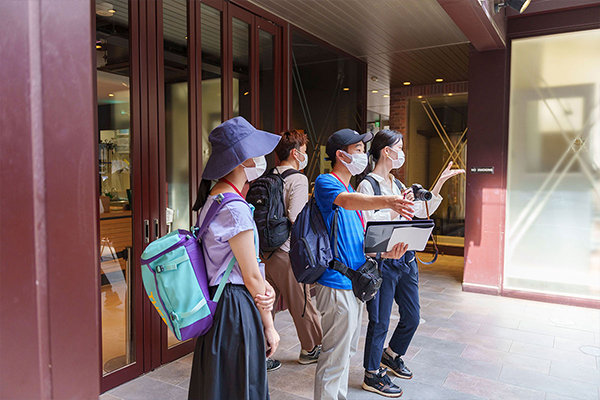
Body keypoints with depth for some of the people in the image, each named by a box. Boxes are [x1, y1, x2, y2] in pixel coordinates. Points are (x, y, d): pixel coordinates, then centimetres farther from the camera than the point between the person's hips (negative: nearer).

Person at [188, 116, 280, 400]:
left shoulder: (213, 198, 7)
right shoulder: (234, 209, -23)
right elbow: (251, 276, -17)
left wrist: (265, 287, -7)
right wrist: (269, 326, -7)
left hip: (216, 299, 10)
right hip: (236, 305, -10)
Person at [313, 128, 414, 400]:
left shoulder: (352, 190, 17)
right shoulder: (325, 182, -11)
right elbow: (346, 201, -35)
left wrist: (386, 253, -1)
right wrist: (387, 201, -50)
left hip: (354, 283, 10)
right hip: (337, 284, -10)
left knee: (346, 350, 23)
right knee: (335, 357, -1)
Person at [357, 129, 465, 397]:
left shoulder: (397, 185, 14)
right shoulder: (367, 185, -11)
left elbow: (422, 211, 18)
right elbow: (367, 224, -20)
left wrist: (440, 182, 17)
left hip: (406, 259, 8)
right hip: (382, 262, -8)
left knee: (412, 317, 17)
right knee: (380, 321, 3)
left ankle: (391, 356, 41)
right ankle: (372, 375, 22)